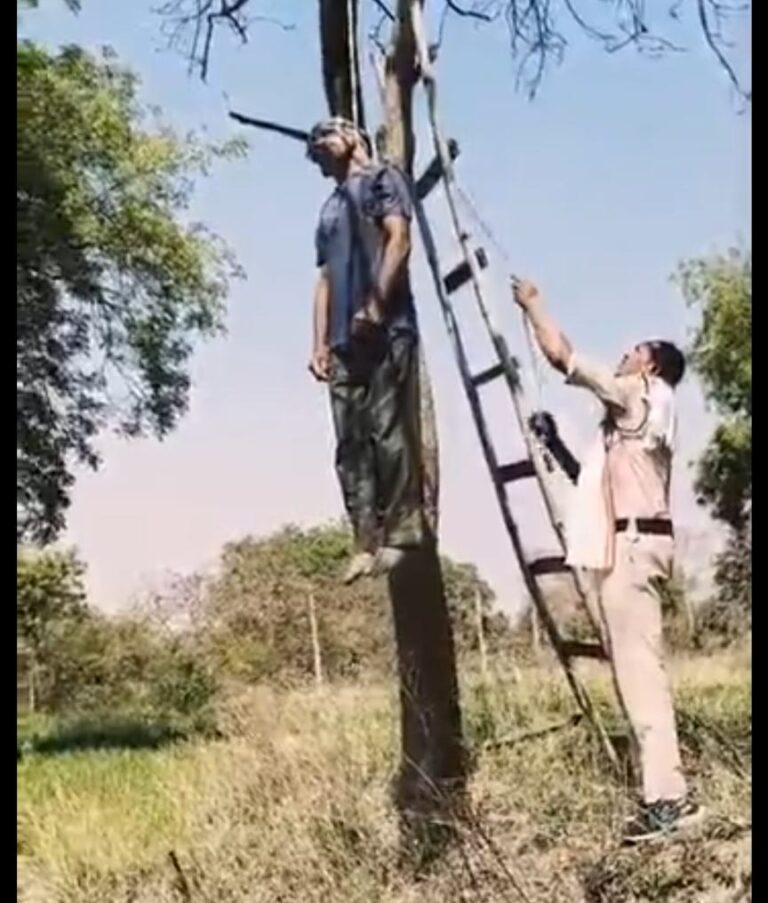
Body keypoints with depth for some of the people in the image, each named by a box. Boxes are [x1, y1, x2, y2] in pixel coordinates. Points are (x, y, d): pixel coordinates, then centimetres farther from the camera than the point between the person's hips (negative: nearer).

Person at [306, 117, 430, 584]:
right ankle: (368, 542, -2)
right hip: (345, 338, 7)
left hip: (386, 327, -7)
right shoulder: (330, 209, 30)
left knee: (389, 431, -14)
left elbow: (399, 239, -5)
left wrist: (376, 305, -16)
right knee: (351, 444, -2)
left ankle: (401, 532, -10)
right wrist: (320, 343, 14)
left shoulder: (382, 178, 11)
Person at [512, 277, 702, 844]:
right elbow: (602, 478, 30)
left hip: (631, 546, -10)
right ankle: (665, 792, 8)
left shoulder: (641, 394, -1)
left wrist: (532, 304, 9)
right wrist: (557, 446, 30)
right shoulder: (638, 413, 26)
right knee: (634, 671, 7)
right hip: (623, 547, 10)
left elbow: (561, 354, -5)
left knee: (639, 670, -13)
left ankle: (668, 797, -15)